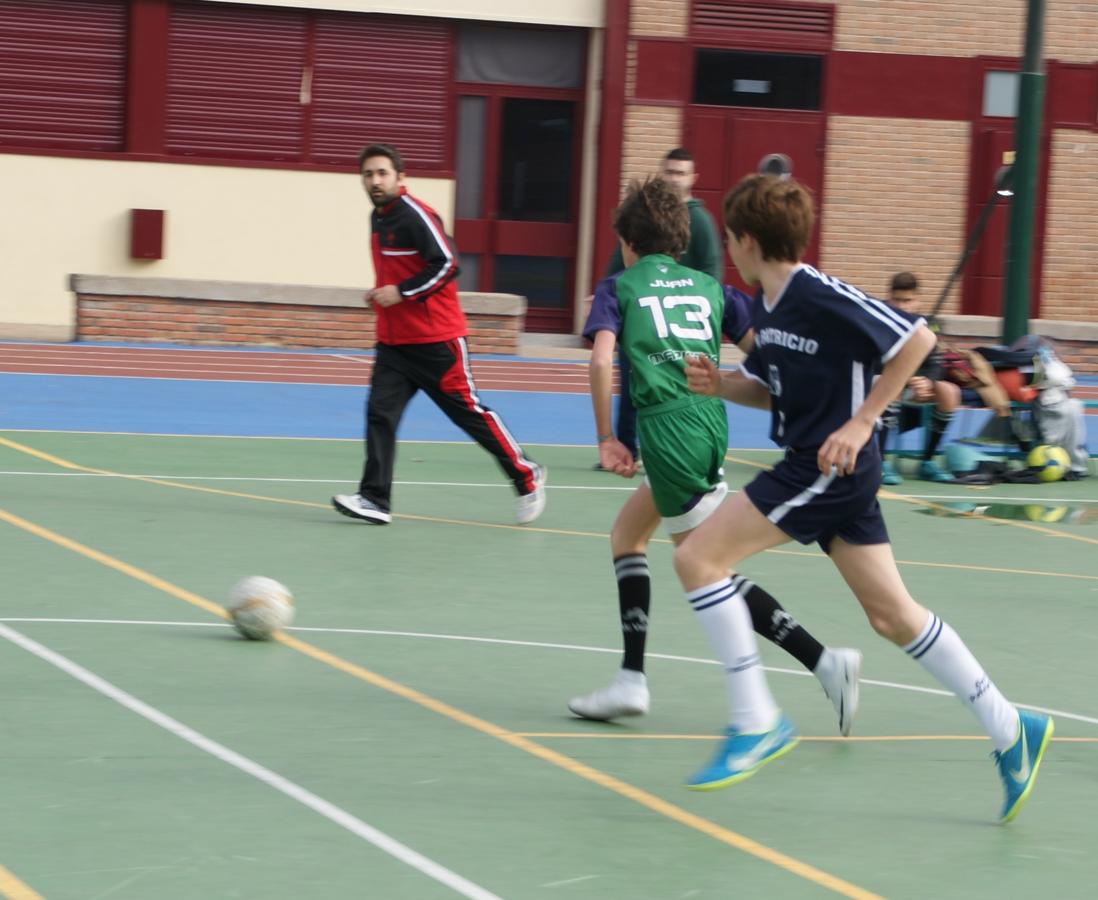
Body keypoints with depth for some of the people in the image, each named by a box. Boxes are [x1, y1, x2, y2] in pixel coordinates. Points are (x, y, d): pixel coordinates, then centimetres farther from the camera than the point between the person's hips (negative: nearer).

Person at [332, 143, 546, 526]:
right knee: (380, 413, -7)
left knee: (469, 411, 1)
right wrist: (381, 295, 11)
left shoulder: (415, 215, -15)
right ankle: (375, 500, -10)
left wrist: (401, 292, -22)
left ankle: (527, 476, 16)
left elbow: (447, 265, -20)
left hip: (435, 340, -8)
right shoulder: (377, 218, 13)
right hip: (393, 340, 8)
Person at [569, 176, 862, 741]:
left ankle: (824, 662, -13)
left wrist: (606, 438, -4)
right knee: (627, 534, 23)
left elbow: (601, 360, -10)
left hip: (666, 428, -6)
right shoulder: (708, 287, 19)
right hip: (712, 422, 6)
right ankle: (631, 679, 16)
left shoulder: (619, 288, 7)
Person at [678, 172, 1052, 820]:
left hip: (831, 468, -9)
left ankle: (757, 722, -7)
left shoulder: (820, 297, -18)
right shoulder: (766, 305, 10)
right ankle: (1009, 730, 17)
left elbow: (917, 338, -18)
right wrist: (721, 385, 2)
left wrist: (861, 423, -18)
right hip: (814, 469, 9)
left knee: (697, 556, -11)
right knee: (892, 614, 11)